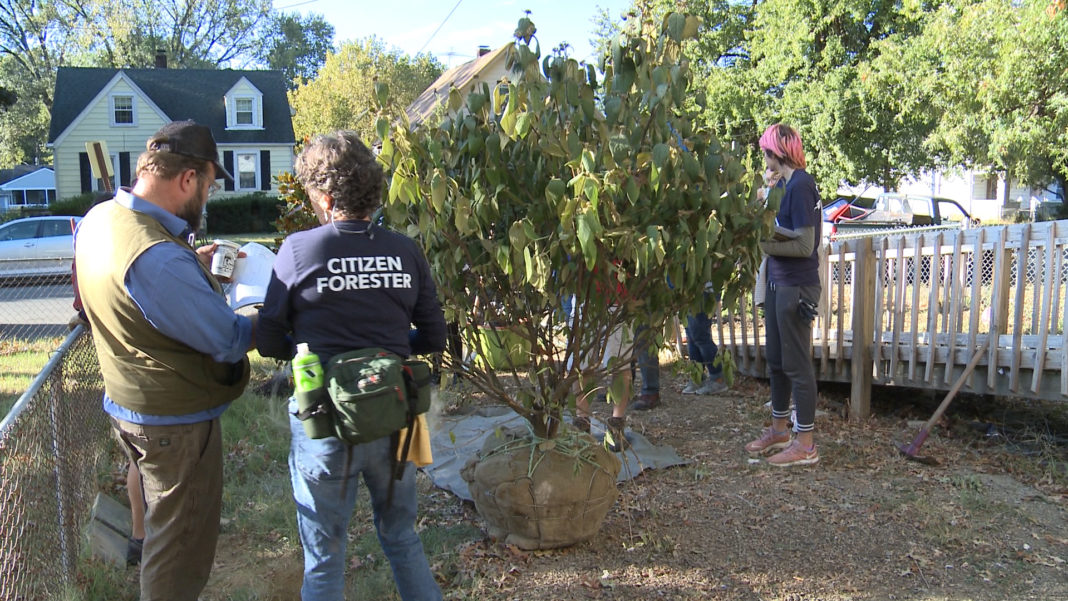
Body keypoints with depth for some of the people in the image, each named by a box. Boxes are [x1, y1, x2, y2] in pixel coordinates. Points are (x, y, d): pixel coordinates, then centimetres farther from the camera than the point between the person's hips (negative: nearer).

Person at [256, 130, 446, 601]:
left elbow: (270, 343, -6)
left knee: (323, 560, 16)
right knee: (402, 537, 25)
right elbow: (432, 339, 3)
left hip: (325, 426, -3)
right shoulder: (406, 252, -4)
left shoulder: (298, 249, -11)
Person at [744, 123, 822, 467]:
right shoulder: (788, 183, 12)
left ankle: (805, 445, 9)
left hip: (796, 287, -10)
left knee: (796, 364, -2)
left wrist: (762, 244, -14)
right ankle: (779, 430, 32)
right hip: (778, 284, 10)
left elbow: (805, 245, -20)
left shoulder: (800, 185, -16)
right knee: (776, 360, 17)